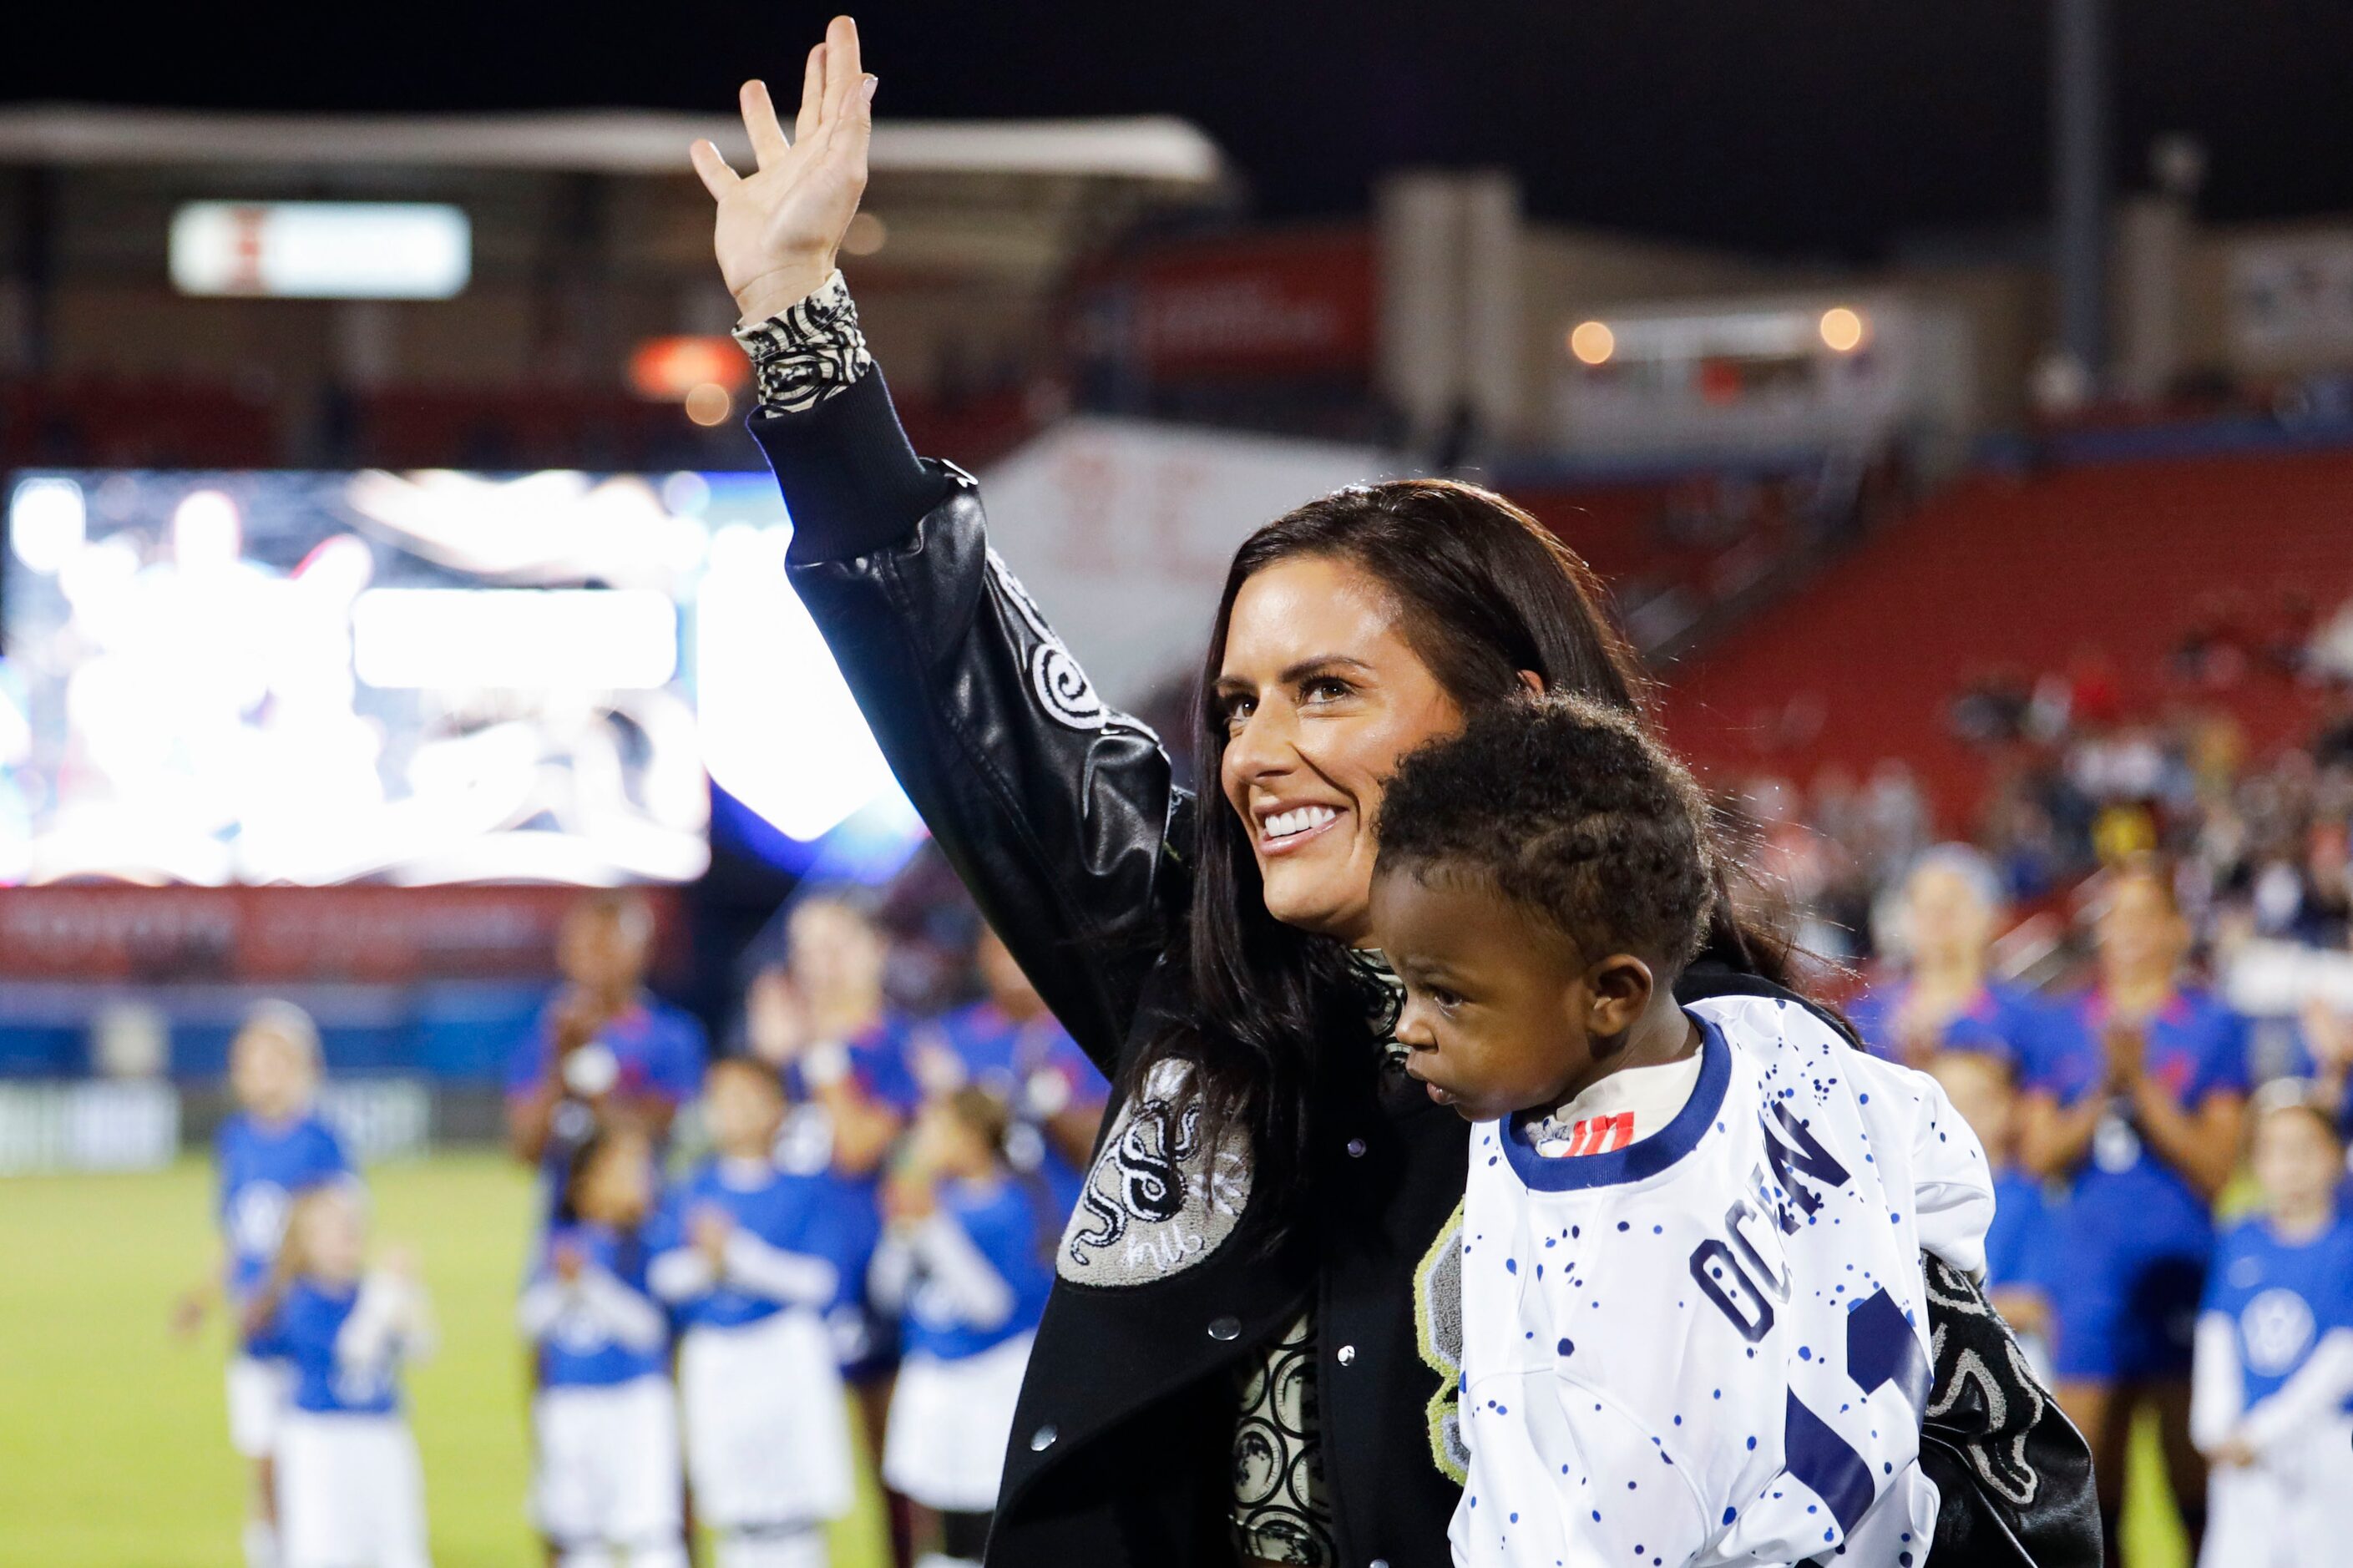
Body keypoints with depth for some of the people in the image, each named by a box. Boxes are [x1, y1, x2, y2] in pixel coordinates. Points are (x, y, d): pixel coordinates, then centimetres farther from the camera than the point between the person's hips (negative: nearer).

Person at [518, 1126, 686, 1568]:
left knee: (651, 1527, -12)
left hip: (637, 1398, -3)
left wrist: (592, 1284, -20)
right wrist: (561, 1285, -15)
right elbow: (529, 1319, 2)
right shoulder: (561, 1242, 4)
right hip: (566, 1399, 3)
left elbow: (648, 1325, -13)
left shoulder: (647, 1246, -5)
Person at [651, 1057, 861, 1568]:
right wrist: (703, 1263, -13)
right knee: (734, 1513, 4)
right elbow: (663, 1277, 6)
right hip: (714, 1361, 3)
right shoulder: (693, 1193, 9)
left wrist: (740, 1255, -15)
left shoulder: (806, 1190, -1)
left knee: (791, 1511, -8)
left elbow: (822, 1280, -10)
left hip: (787, 1357, -3)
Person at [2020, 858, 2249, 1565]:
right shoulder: (2066, 1029, 12)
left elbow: (2216, 1168, -3)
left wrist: (2142, 1089, -12)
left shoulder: (2214, 1027, 4)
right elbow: (2040, 1155, 5)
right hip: (2090, 1278, 3)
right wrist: (2103, 1096, -10)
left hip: (2180, 1274, -3)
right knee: (2091, 1493, 4)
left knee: (2196, 1493, -3)